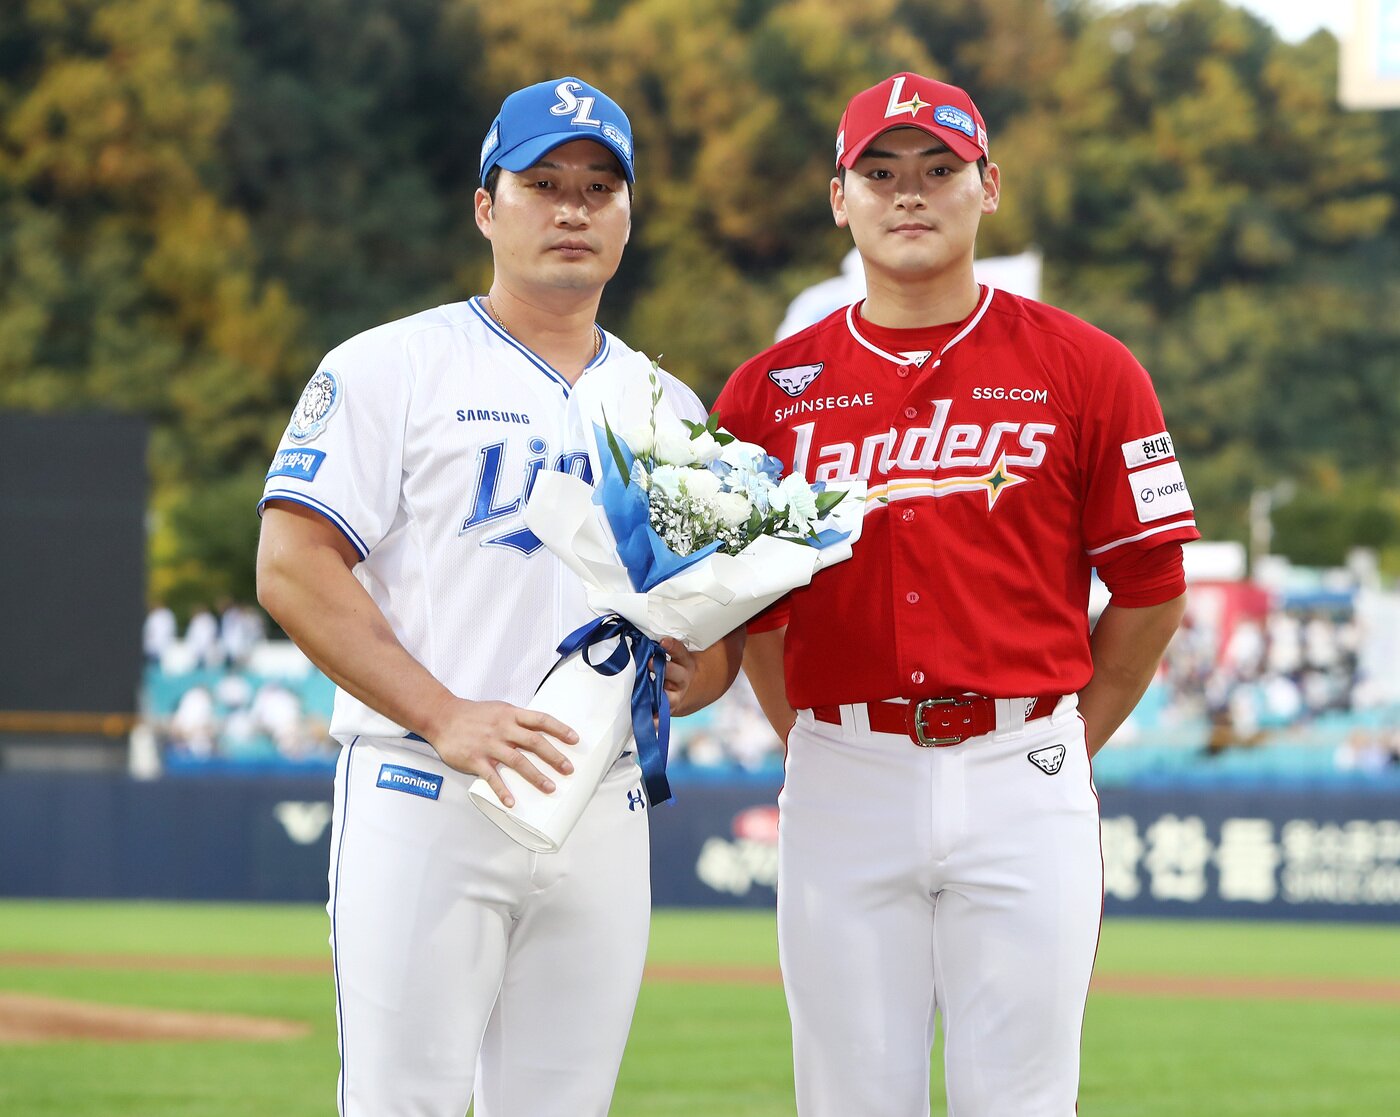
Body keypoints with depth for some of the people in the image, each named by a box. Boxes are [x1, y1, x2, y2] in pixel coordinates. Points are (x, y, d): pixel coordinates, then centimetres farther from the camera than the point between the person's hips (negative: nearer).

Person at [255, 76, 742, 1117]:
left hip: (607, 819, 5)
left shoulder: (670, 407, 18)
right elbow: (293, 566, -8)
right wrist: (445, 716, -18)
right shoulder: (395, 367, 1)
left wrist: (707, 663, -4)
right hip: (424, 798, -5)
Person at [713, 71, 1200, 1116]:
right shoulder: (769, 391, 7)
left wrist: (1062, 750, 7)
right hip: (843, 785, 1)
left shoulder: (1086, 370, 2)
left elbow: (1152, 594, 5)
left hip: (1022, 775, -1)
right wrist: (823, 753, 8)